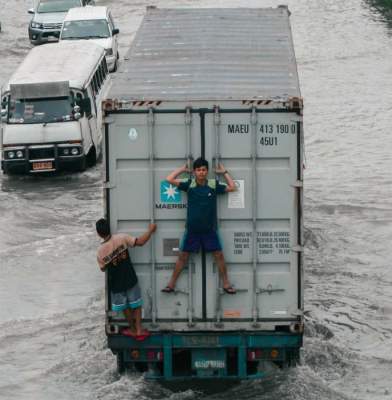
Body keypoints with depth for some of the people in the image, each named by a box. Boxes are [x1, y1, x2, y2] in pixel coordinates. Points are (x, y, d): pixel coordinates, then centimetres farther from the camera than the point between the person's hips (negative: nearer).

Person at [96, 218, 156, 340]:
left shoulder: (100, 252, -19)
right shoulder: (121, 238, -20)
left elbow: (103, 268, -3)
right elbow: (140, 242, -15)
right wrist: (150, 230, 0)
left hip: (116, 283, -1)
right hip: (130, 279, 1)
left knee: (125, 307, 21)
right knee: (136, 304, 19)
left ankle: (133, 329, 35)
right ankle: (139, 330, 19)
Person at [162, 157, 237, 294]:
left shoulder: (214, 185, -3)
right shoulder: (190, 185, -4)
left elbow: (232, 187, 5)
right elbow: (169, 179, -6)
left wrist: (224, 172, 4)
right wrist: (182, 169, 1)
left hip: (209, 230, 0)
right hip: (192, 229, 0)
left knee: (219, 255, 2)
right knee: (183, 256, 4)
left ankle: (226, 284, 12)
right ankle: (171, 284, 11)